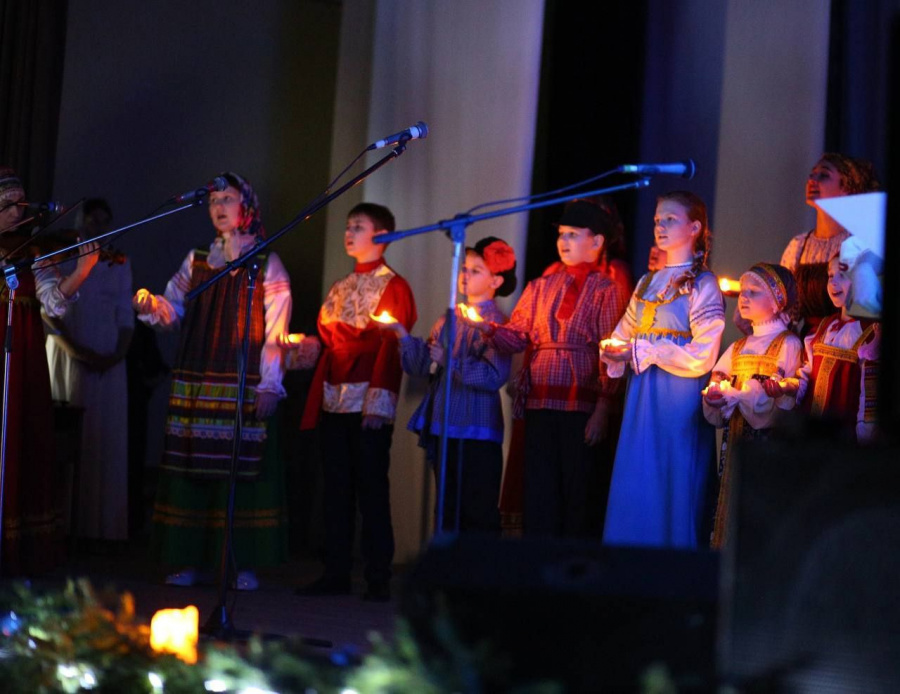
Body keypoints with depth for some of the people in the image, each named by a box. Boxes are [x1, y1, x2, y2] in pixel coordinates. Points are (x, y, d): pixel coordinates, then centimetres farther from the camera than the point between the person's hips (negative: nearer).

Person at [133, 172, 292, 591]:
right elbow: (174, 308, 10)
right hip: (195, 384, 4)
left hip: (245, 387, -4)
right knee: (192, 468, 1)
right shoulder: (197, 260, 17)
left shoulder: (266, 263, 4)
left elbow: (276, 331, -3)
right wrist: (151, 305, -13)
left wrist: (269, 384, -11)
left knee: (244, 469, -5)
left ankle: (245, 564, 0)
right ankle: (191, 561, 7)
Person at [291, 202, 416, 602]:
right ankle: (336, 574, 12)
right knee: (336, 490, 7)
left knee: (372, 490, -5)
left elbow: (390, 347, -10)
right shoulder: (339, 289, 19)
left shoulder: (393, 287, -2)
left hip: (369, 404, -7)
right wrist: (311, 348, -2)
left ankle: (378, 579, 0)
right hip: (333, 401, 7)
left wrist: (378, 401, -17)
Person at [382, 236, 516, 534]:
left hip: (476, 433, -7)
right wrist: (403, 335, -2)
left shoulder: (495, 322, -7)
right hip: (442, 429, 7)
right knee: (447, 513, 14)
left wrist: (450, 361, -20)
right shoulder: (448, 319, 14)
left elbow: (494, 376, -19)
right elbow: (422, 367, 11)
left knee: (478, 517, -4)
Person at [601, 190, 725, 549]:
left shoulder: (702, 284, -3)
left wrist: (641, 351, -13)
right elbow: (622, 337, 19)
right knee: (633, 489, 3)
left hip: (678, 399, -6)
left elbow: (702, 357, -12)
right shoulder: (648, 283, 17)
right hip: (641, 397, 6)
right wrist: (614, 351, -4)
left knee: (671, 491, -5)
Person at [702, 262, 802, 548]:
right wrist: (713, 396, -9)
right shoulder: (738, 347, 16)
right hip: (734, 444, 6)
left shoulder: (788, 345, -3)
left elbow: (783, 406, -13)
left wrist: (733, 395, -17)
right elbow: (714, 416, 13)